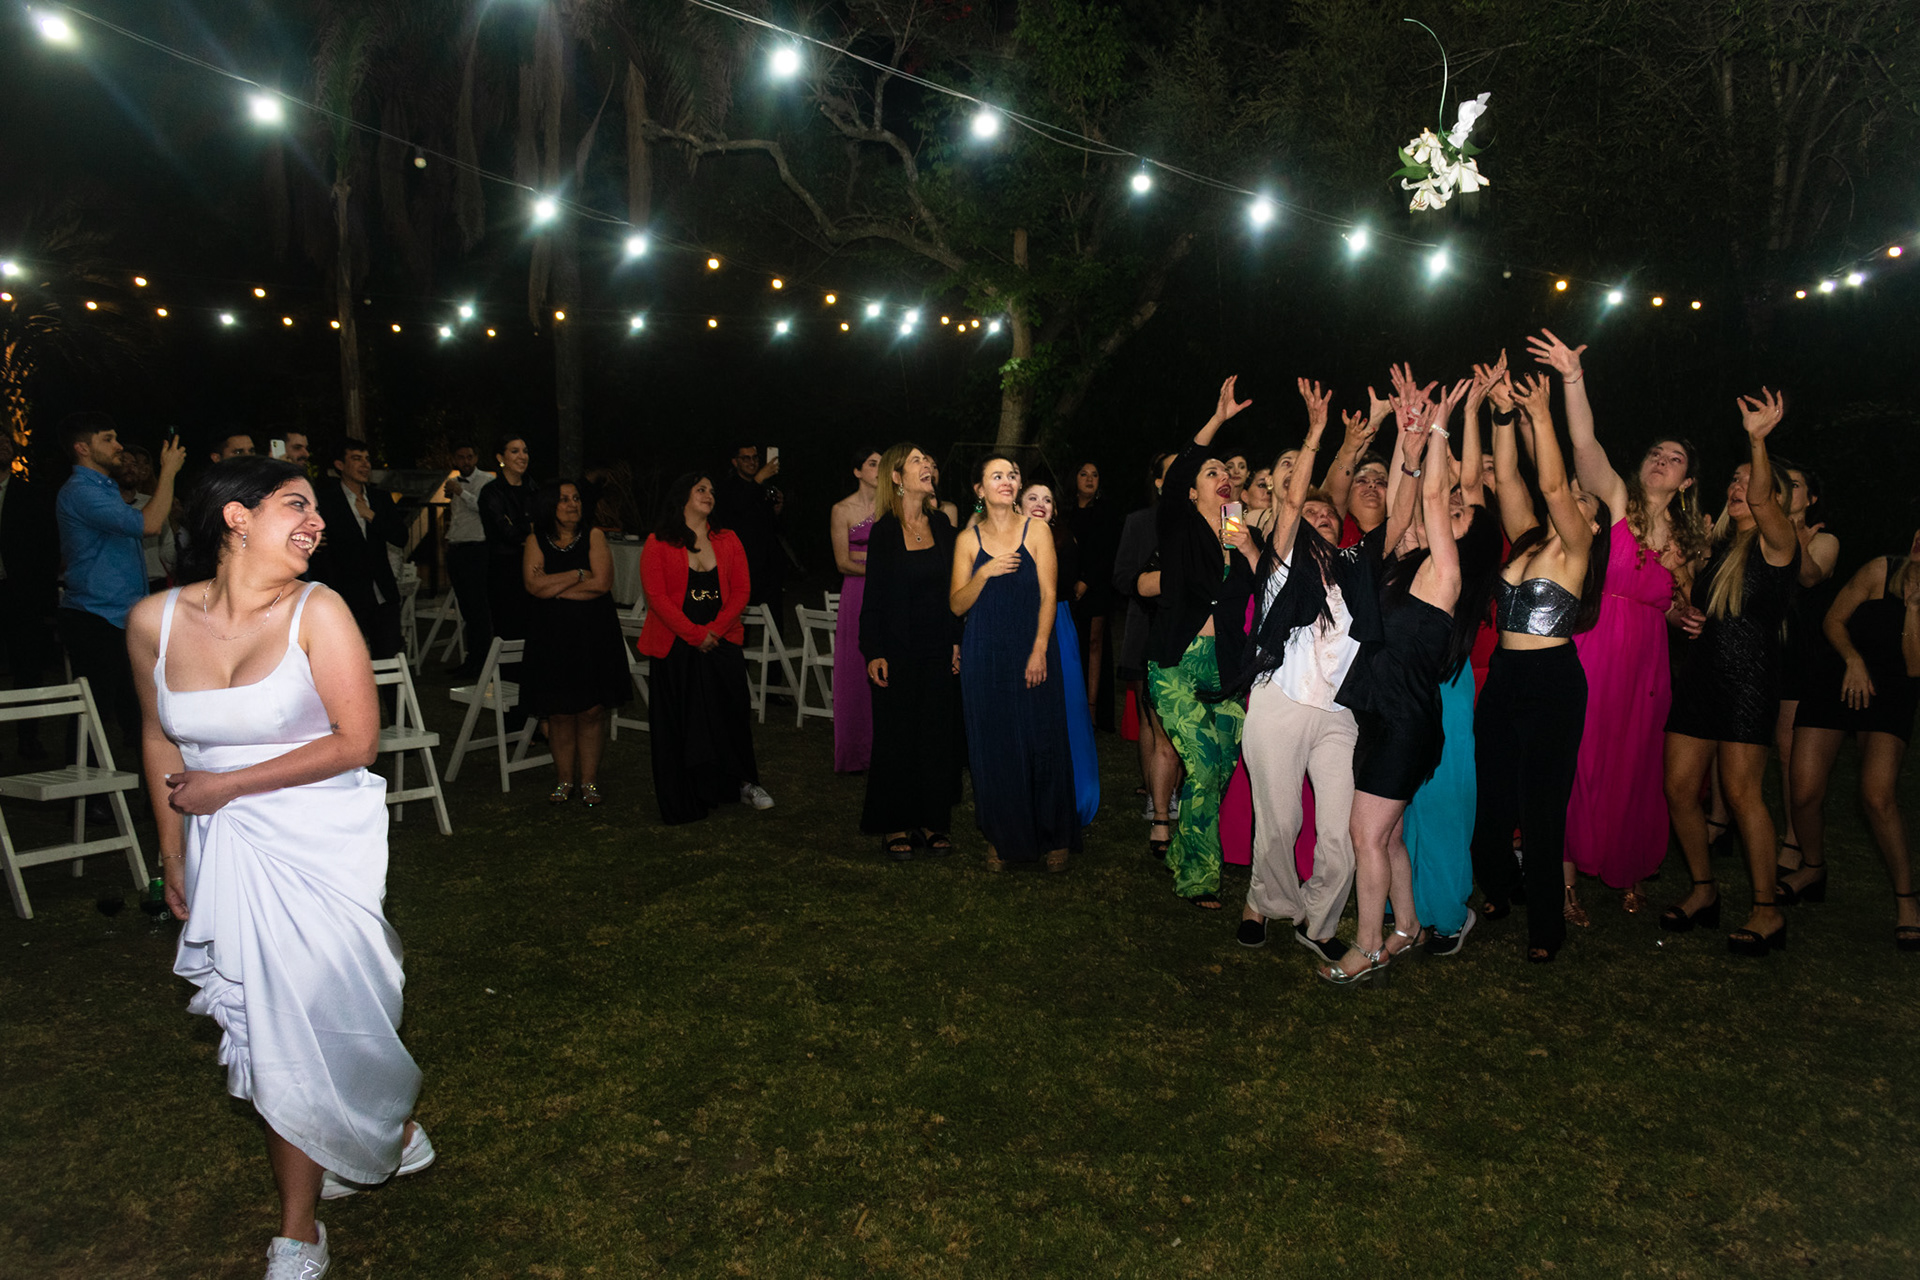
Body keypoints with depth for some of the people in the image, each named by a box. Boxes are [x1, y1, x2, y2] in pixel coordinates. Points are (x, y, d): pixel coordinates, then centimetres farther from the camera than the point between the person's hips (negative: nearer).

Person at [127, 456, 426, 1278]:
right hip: (225, 850, 4)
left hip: (319, 840, -3)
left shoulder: (317, 612, -15)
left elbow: (356, 743, -15)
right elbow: (162, 741, 9)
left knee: (300, 1024, 3)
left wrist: (224, 785, -12)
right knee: (268, 1020, 12)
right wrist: (173, 857, 15)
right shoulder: (154, 621, -4)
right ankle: (390, 1133, 37)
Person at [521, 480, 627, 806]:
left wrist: (554, 586, -8)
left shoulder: (594, 536, 2)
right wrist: (579, 575, -10)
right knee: (559, 711, 3)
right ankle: (565, 779, 17)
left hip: (593, 635, -1)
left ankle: (588, 780, 11)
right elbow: (534, 585, -10)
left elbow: (602, 583, -11)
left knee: (592, 710, -1)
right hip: (552, 636, 1)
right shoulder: (536, 541, 5)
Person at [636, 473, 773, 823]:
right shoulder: (658, 544, -3)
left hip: (722, 642, 3)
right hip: (675, 646, -3)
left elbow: (740, 591, 2)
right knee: (678, 719, 3)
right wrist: (694, 635, -14)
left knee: (732, 712, 4)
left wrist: (715, 630, -11)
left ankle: (744, 783, 20)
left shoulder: (728, 541, 8)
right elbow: (656, 596, -10)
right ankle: (680, 796, 16)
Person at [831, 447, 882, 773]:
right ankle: (856, 754, 11)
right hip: (858, 597, -2)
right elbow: (843, 562, -3)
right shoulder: (842, 510, 1)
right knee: (857, 671, 1)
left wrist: (863, 556, -7)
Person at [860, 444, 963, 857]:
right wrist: (873, 653, -11)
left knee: (937, 734, 6)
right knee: (897, 736, 2)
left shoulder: (941, 524, 7)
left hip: (940, 649, 4)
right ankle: (895, 826, 13)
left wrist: (957, 641, 4)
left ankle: (932, 822, 16)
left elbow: (953, 588, 9)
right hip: (899, 649, -4)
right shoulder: (884, 531, -5)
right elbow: (873, 596, -6)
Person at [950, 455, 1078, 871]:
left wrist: (1039, 651, -11)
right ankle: (1003, 839, 16)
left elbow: (1048, 595, -2)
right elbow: (957, 605, 2)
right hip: (985, 655, 1)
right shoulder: (968, 539, 6)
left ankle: (1055, 837, 12)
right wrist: (985, 572, -15)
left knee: (1042, 742, -1)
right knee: (994, 746, 4)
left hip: (1032, 650, -1)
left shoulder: (1036, 531, 3)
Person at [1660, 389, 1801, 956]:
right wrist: (1687, 618, 5)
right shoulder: (1719, 547, 16)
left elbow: (1762, 502, -26)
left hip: (1749, 680, -7)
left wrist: (1759, 441, -40)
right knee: (1679, 788, 4)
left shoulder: (1776, 545, -4)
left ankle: (1767, 909, 2)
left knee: (1742, 792, -9)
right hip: (1699, 675, 7)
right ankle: (1704, 890, 19)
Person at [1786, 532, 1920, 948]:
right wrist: (1854, 660, -14)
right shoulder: (1880, 570, -10)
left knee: (1878, 795, -22)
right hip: (1838, 681, 1)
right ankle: (1813, 869, 23)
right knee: (1805, 792, -6)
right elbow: (1833, 620, 1)